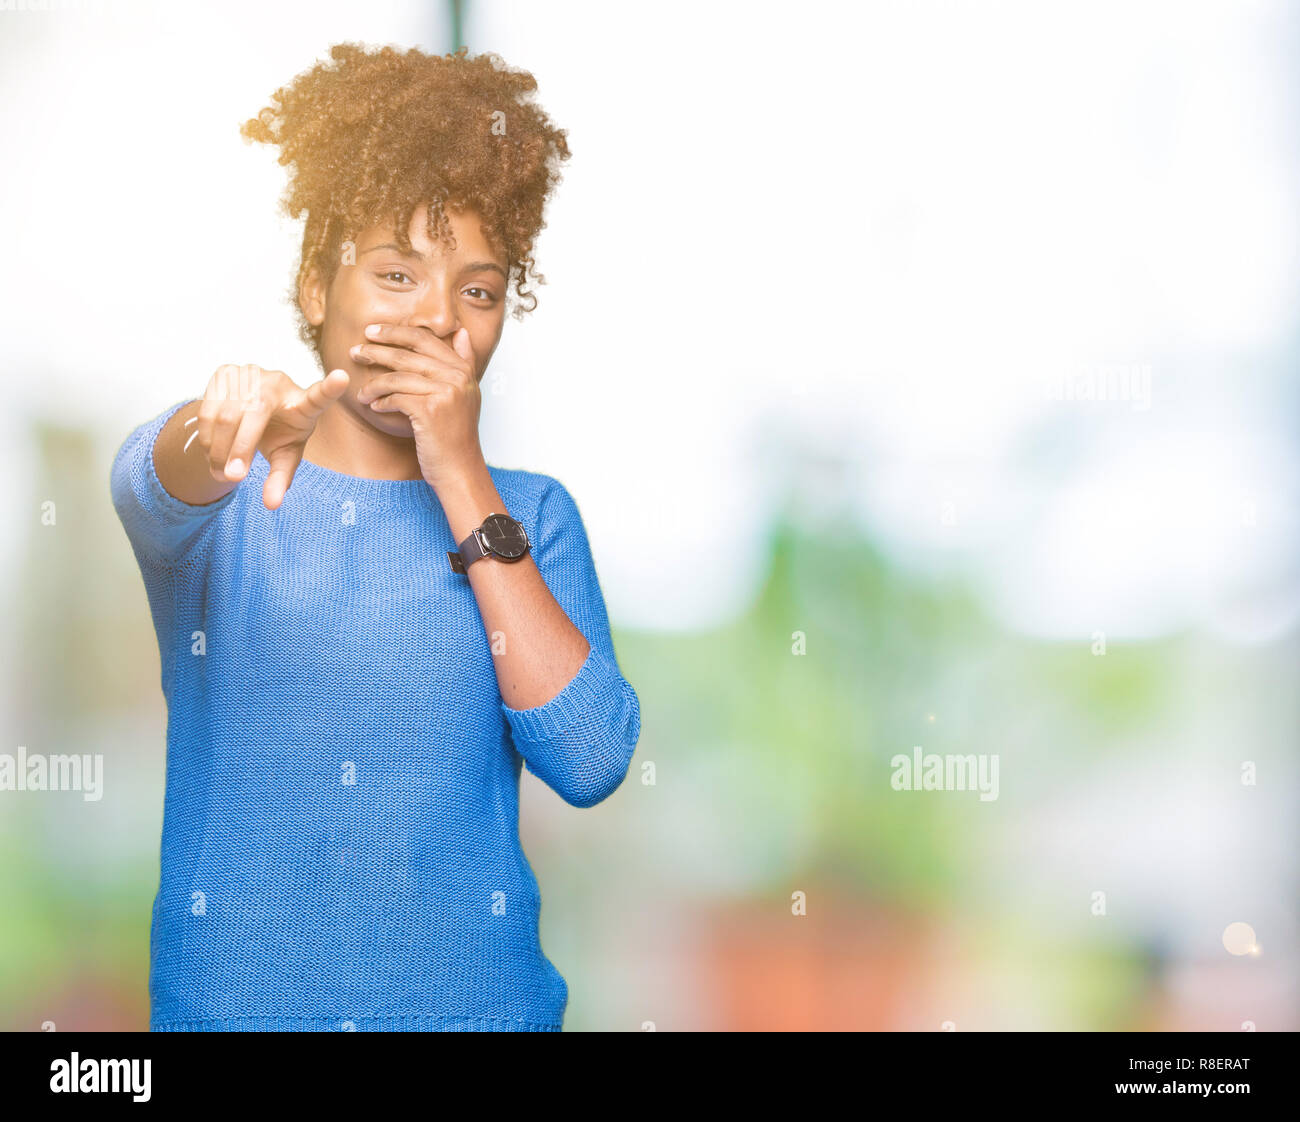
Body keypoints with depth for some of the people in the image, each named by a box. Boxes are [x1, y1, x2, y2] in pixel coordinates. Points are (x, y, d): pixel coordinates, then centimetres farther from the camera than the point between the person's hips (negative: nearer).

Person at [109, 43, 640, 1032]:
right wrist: (222, 429, -47)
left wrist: (461, 482, -12)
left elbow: (591, 763, -11)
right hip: (228, 996, -1)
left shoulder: (531, 514, 4)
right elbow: (152, 483, -24)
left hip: (477, 996, 1)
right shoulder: (216, 500, 0)